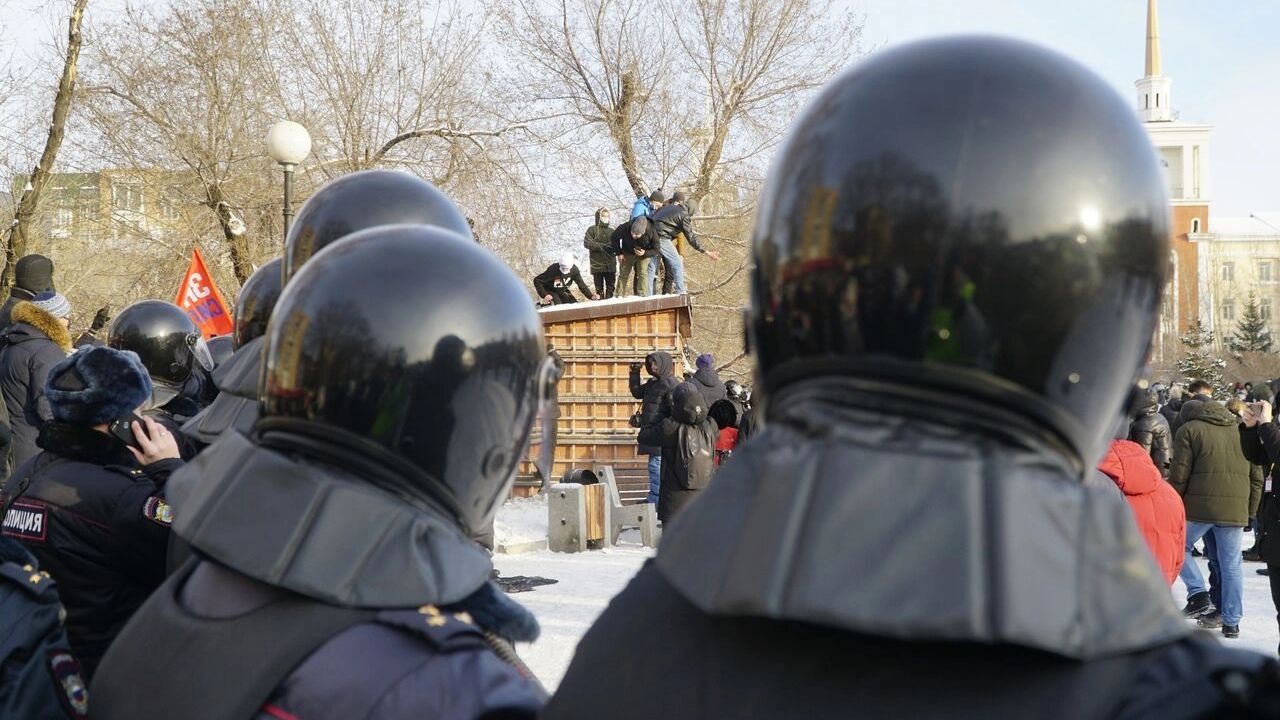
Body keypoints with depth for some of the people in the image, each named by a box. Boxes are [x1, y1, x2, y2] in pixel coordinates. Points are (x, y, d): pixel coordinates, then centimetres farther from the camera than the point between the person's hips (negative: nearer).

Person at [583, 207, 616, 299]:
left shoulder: (611, 231, 15)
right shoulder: (592, 230, 3)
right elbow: (586, 243, -9)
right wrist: (602, 246, -15)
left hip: (610, 264, 3)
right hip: (597, 264, -3)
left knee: (610, 287, 4)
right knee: (599, 288, 0)